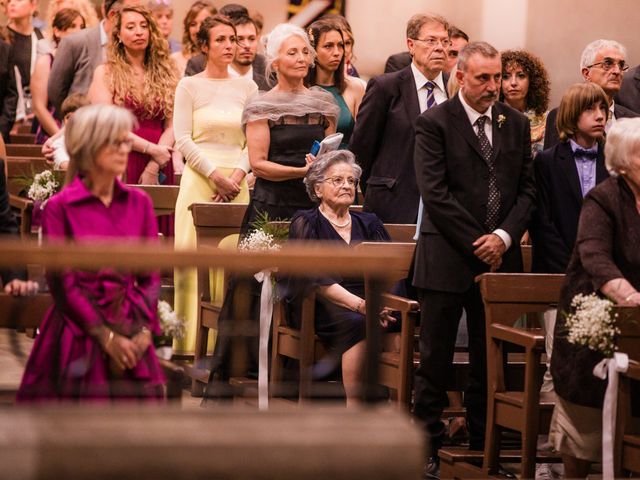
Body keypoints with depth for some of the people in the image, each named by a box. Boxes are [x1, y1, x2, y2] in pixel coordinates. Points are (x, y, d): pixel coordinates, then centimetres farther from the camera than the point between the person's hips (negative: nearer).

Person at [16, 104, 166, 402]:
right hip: (78, 337, -3)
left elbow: (151, 276, 6)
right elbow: (62, 282, -7)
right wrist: (105, 335, -11)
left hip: (131, 335, 3)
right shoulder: (59, 207, -4)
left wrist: (144, 331, -9)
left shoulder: (139, 203, 8)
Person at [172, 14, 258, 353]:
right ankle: (192, 341, -3)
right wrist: (215, 176, -11)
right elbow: (183, 139, -4)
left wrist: (237, 176, -8)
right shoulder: (190, 86, 2)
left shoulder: (247, 88, 10)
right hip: (200, 181, -2)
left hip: (236, 183, 3)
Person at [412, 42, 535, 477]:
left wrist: (504, 236, -7)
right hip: (447, 260, -4)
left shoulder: (516, 124, 10)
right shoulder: (435, 123, -4)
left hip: (499, 259, 4)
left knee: (490, 360, 7)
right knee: (436, 360, 1)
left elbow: (527, 190, 9)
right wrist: (476, 242, -12)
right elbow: (435, 193, -10)